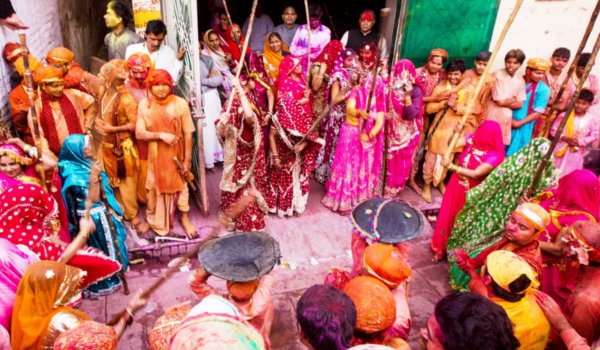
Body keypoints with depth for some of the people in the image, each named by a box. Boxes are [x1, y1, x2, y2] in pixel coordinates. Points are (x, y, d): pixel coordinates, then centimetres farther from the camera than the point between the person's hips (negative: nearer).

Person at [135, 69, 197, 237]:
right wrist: (161, 135, -25)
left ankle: (184, 218, 32)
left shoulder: (180, 103, -12)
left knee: (180, 184, 13)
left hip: (176, 155, -1)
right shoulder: (144, 104, -7)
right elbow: (139, 133, -10)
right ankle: (156, 220, 34)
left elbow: (188, 134, -10)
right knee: (156, 186, 15)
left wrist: (187, 160, -11)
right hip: (155, 155, 1)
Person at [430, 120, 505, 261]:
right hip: (456, 184, 5)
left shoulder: (494, 156, -26)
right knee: (447, 216, 16)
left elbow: (475, 174, -31)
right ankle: (440, 247, 38)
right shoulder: (472, 139, -11)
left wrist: (451, 167, -36)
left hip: (471, 191, -4)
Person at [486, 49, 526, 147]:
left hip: (507, 118, 6)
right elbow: (499, 101, -15)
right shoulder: (497, 75, -13)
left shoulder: (520, 80, 5)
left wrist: (505, 102, -9)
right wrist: (514, 99, 0)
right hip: (494, 116, -6)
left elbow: (520, 104, 3)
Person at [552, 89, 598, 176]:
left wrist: (580, 141, -13)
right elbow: (554, 130, -4)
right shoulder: (564, 115, -9)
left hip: (576, 152, 1)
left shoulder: (591, 119, -5)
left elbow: (594, 135, 1)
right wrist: (564, 137, -19)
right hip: (561, 149, -1)